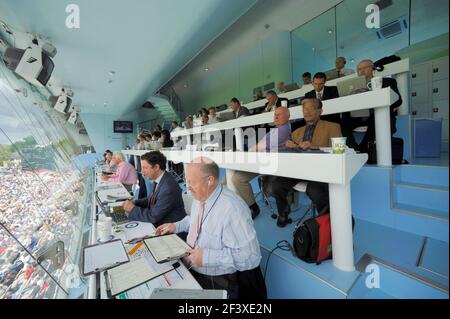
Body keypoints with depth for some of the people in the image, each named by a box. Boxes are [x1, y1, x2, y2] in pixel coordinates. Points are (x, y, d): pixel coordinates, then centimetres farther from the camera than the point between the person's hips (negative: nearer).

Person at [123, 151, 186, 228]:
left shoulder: (168, 187, -28)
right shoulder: (159, 179, -2)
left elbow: (153, 216, -23)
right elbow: (152, 199, 15)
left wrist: (133, 209, -11)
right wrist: (135, 202, 1)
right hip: (157, 223, 7)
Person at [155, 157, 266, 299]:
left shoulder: (232, 209, -30)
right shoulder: (200, 197, -3)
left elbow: (251, 256, -28)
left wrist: (207, 256, -27)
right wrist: (176, 226, 1)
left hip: (217, 282, -7)